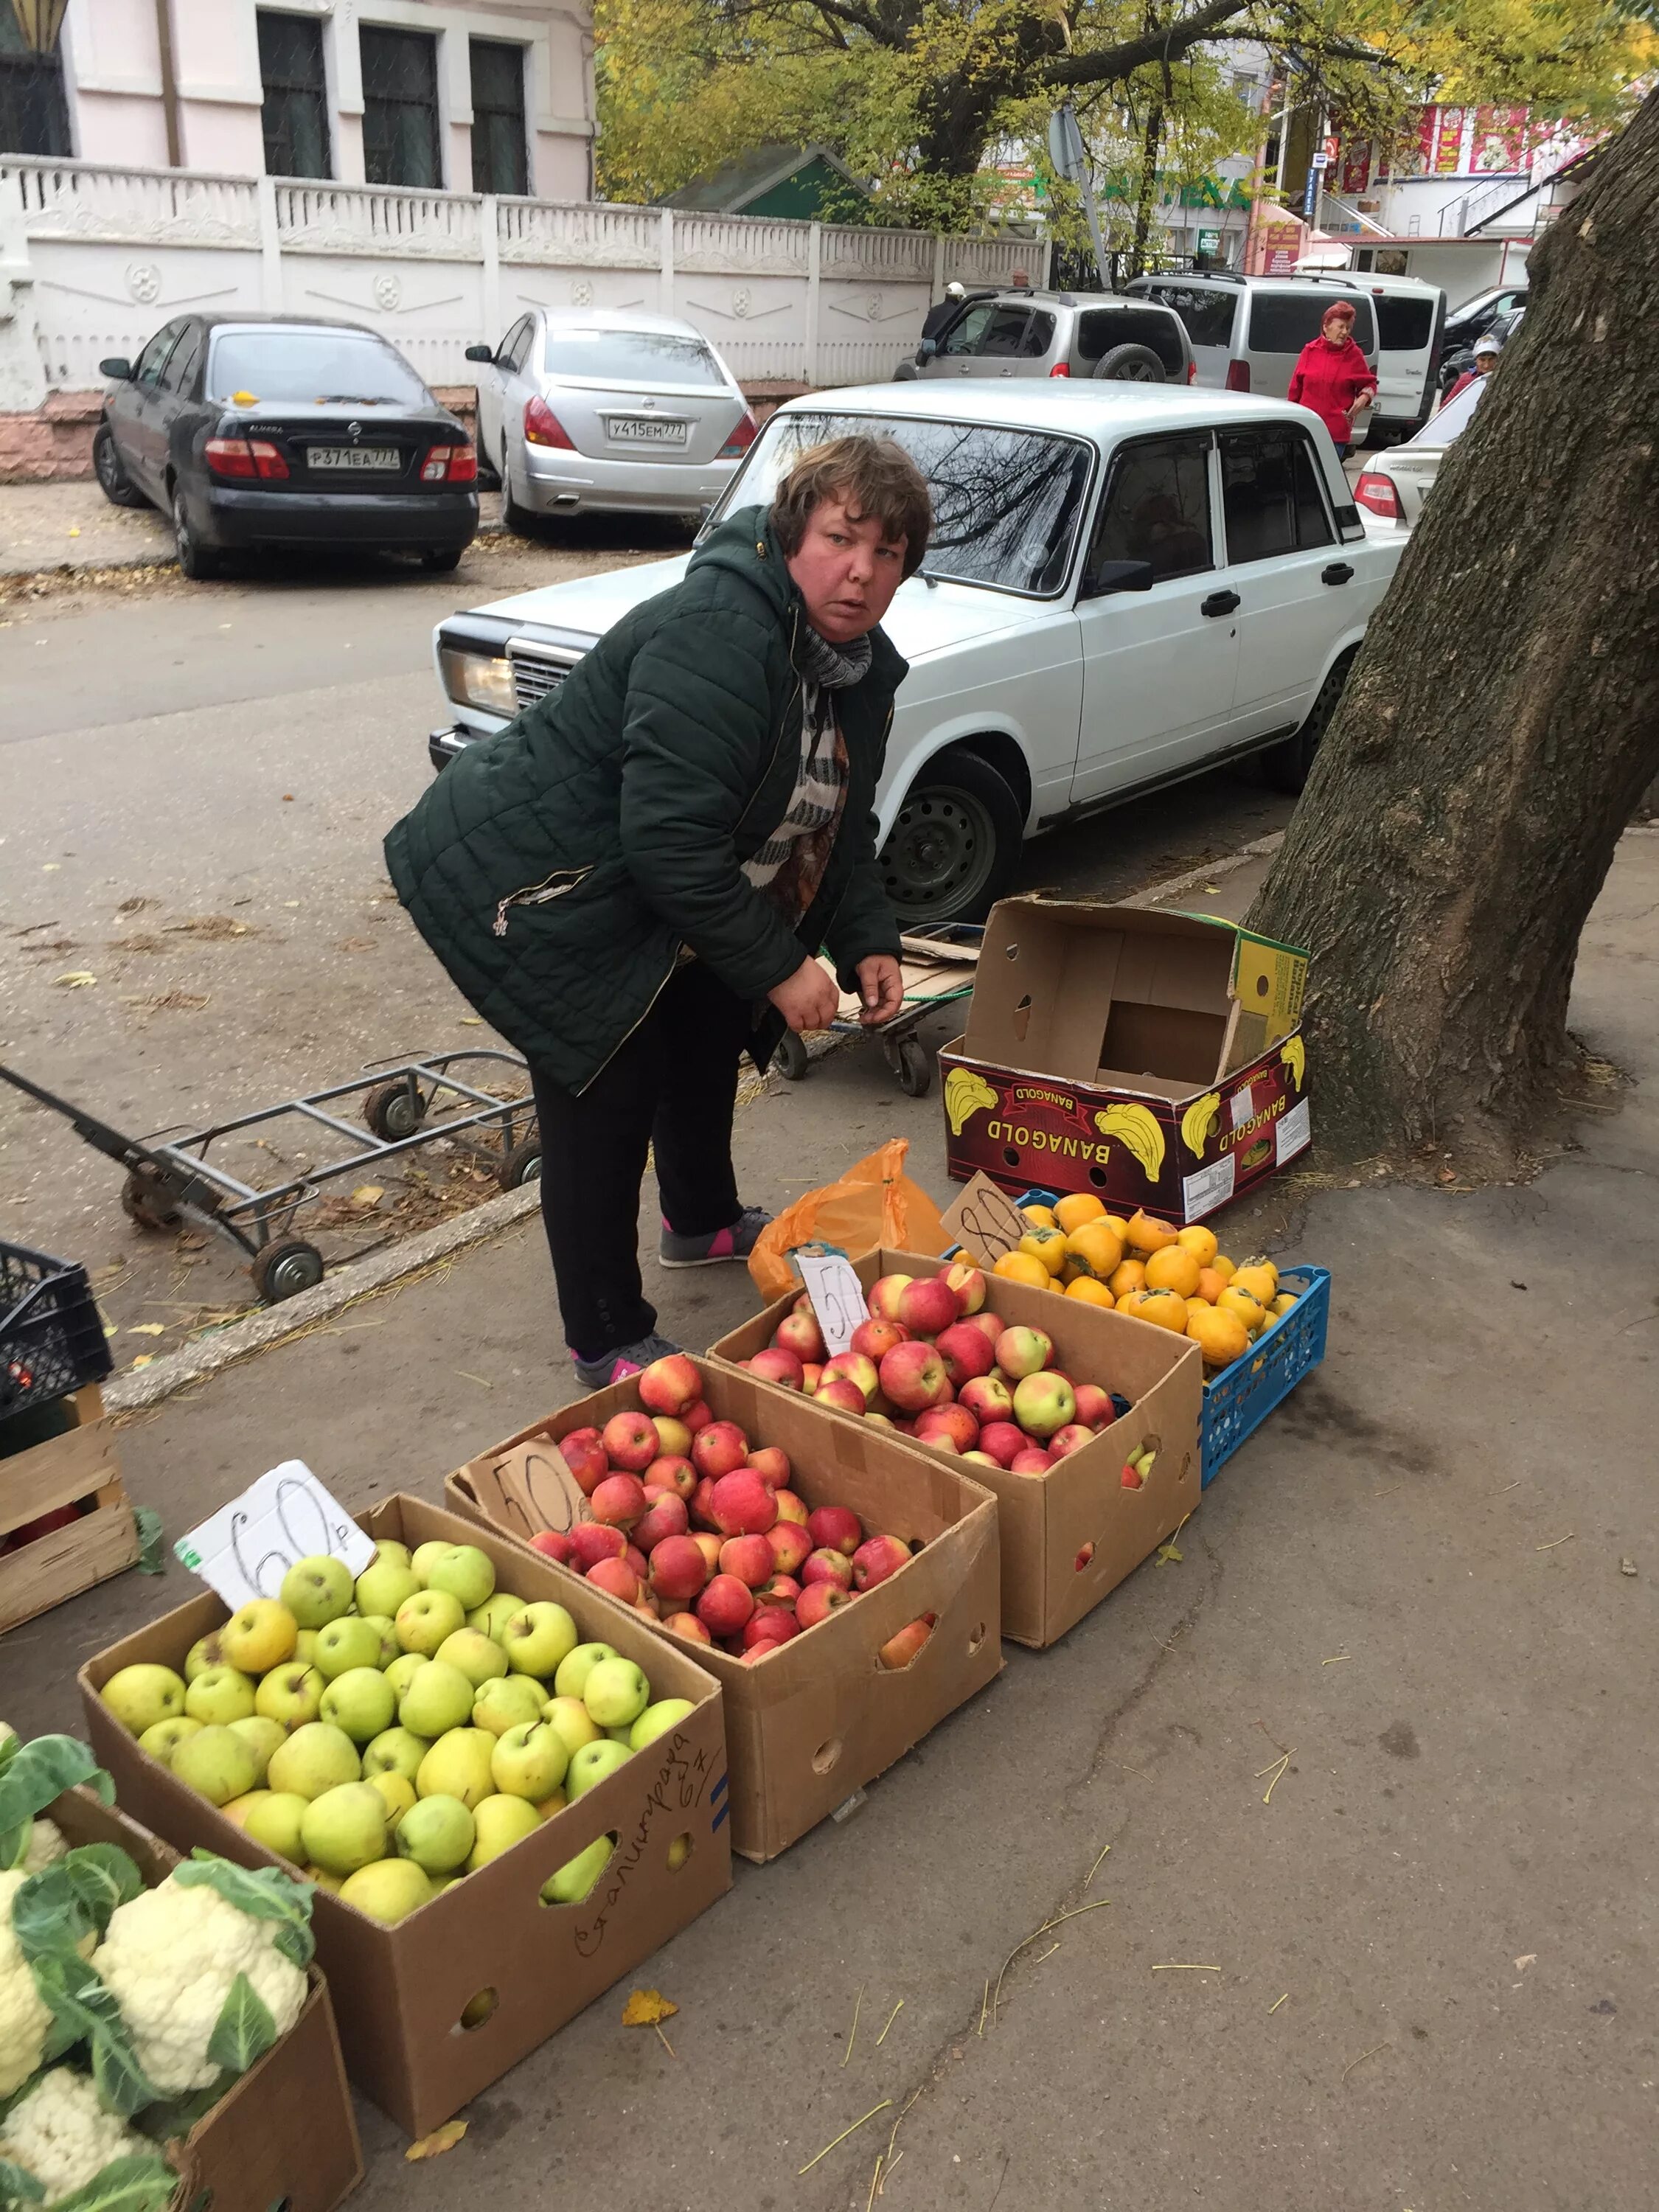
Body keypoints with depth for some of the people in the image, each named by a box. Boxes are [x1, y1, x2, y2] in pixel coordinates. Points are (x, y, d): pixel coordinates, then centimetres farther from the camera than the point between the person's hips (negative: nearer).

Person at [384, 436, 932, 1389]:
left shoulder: (861, 663, 1)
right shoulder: (717, 633, -30)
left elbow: (840, 822, 11)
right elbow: (672, 839, -34)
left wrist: (869, 943, -1)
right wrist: (779, 967, -28)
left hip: (670, 899, 10)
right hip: (540, 887, -10)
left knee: (708, 1043, 25)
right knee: (610, 1098, -8)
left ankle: (704, 1223, 51)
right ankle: (611, 1345, 8)